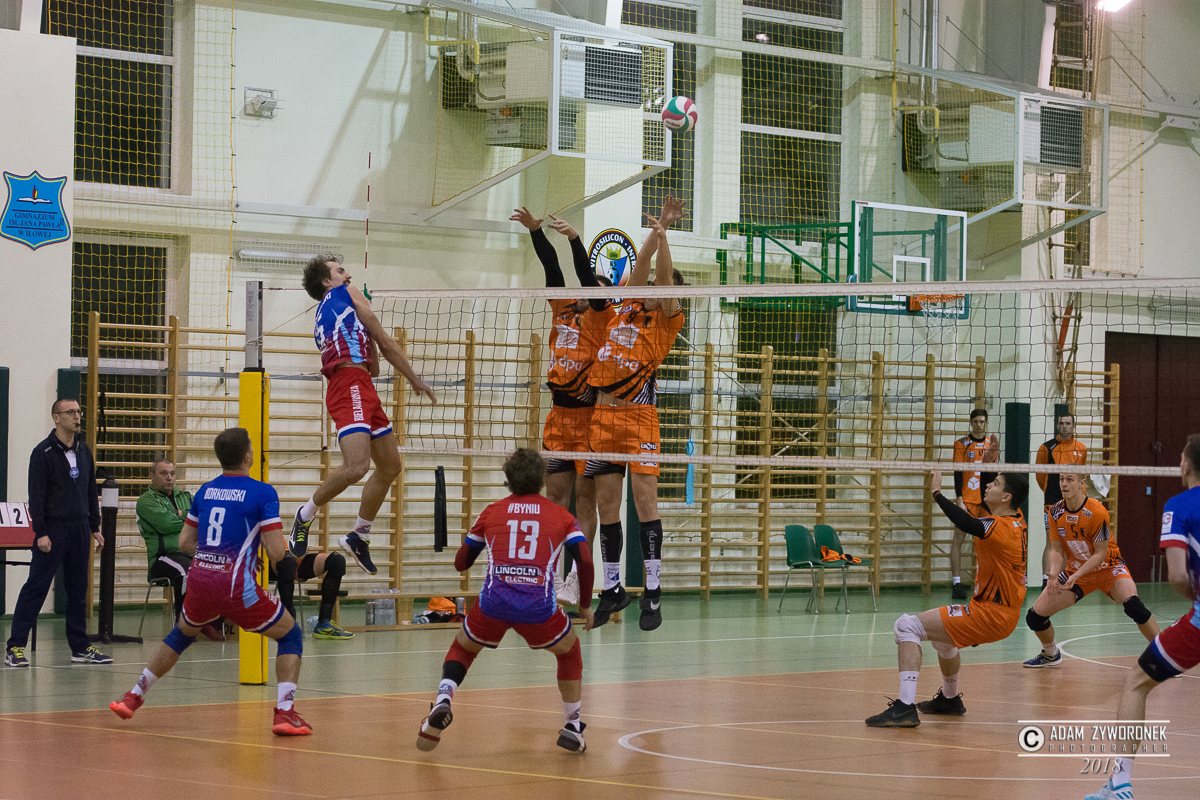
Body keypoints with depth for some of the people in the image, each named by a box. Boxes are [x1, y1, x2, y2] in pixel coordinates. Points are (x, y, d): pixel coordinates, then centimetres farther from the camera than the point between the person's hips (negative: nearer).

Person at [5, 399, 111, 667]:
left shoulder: (84, 451, 12)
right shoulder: (43, 452, -7)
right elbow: (36, 496, -11)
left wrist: (95, 527, 16)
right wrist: (40, 532, -16)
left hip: (79, 530, 6)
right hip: (53, 530, -6)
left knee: (78, 589, 9)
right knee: (36, 587, -7)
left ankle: (80, 647, 14)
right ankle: (15, 647, -5)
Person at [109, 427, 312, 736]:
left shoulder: (205, 491, 11)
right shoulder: (263, 493, -6)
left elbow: (185, 541, 18)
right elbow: (276, 553, -11)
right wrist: (282, 547, 14)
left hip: (200, 579, 5)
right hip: (237, 587, -5)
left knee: (181, 634, 33)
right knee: (291, 636, 12)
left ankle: (132, 698, 35)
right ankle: (285, 713, -3)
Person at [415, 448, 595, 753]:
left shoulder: (491, 513, 19)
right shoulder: (560, 516, 16)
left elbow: (460, 563, 25)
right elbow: (586, 560, 4)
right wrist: (586, 605, 18)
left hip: (493, 602, 1)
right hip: (539, 607, -1)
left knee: (462, 648, 28)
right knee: (570, 651, 29)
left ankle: (443, 699, 1)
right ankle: (572, 726, 25)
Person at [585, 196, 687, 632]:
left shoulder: (667, 319, 3)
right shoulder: (629, 308, 15)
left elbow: (665, 278, -10)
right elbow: (641, 268, 8)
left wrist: (663, 233, -16)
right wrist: (654, 232, -5)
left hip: (639, 414, -5)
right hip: (603, 412, 5)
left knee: (645, 501, -8)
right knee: (606, 505, 7)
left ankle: (652, 592, -7)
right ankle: (612, 588, 14)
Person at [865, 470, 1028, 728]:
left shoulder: (999, 527, -22)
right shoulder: (1018, 520, 6)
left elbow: (968, 524, -43)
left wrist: (937, 493, -38)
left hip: (990, 615, -10)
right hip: (1006, 613, 10)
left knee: (907, 626, -16)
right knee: (940, 632, 37)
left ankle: (905, 707, -26)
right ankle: (950, 699, 54)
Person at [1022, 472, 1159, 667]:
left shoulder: (1097, 512, -24)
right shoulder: (1056, 512, -8)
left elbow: (1100, 554, -19)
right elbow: (1056, 550, -3)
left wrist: (1076, 576, -30)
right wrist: (1053, 575, -22)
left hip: (1108, 568, -5)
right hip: (1075, 571, 5)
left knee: (1132, 604, -34)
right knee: (1035, 616, -4)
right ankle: (1050, 654, 27)